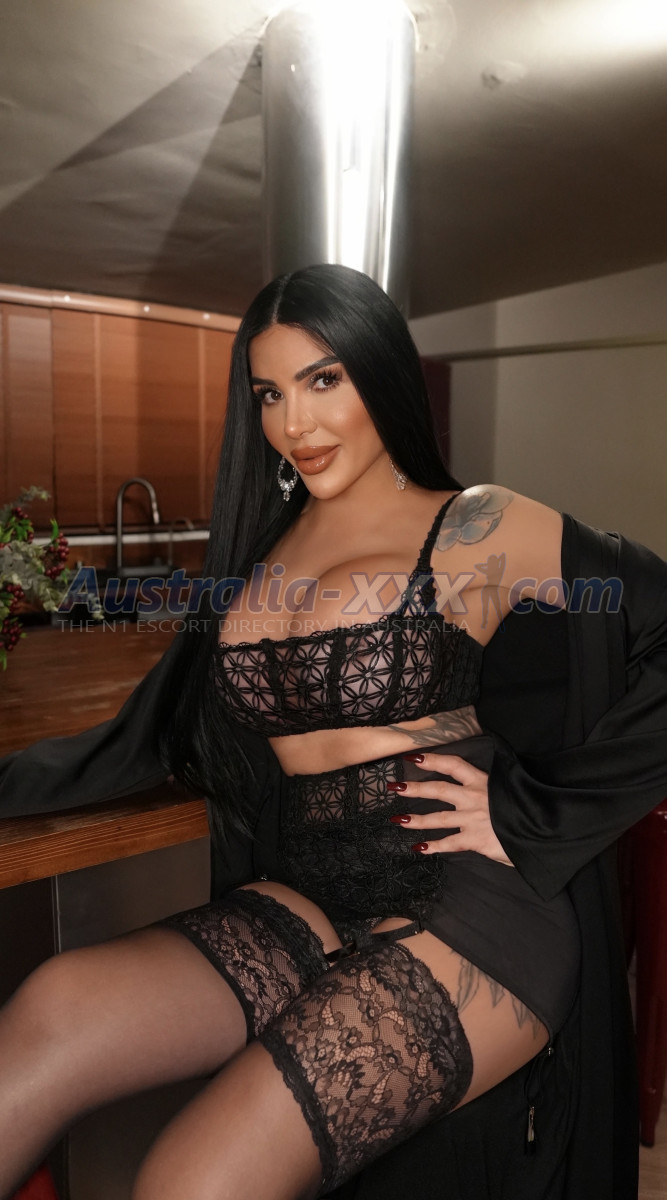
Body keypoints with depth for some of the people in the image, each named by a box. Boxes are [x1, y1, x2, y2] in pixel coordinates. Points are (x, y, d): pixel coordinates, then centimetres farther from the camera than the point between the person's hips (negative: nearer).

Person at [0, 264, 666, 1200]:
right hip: (306, 907, 5)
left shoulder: (480, 533, -3)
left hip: (470, 911, -4)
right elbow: (158, 734, 17)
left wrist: (532, 818, -10)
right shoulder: (260, 556, 15)